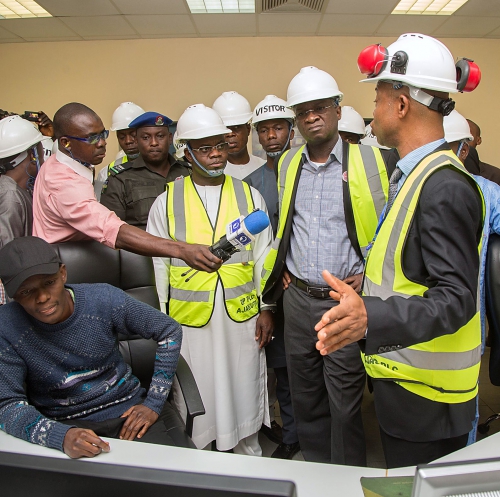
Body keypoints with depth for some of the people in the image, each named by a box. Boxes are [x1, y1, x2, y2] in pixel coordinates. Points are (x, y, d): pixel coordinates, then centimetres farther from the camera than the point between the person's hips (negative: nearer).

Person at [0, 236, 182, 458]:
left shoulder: (102, 299, -12)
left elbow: (170, 331, -4)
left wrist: (153, 404, -7)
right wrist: (61, 436, -31)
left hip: (125, 409, 0)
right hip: (63, 425, 1)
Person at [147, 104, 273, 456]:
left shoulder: (250, 196, 3)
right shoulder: (167, 202, 0)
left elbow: (263, 256, 4)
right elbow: (159, 265, 2)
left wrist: (266, 308, 2)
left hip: (242, 315, 1)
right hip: (189, 318, -1)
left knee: (244, 392, 17)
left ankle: (250, 459, 41)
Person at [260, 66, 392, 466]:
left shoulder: (370, 161, -4)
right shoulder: (287, 164, 9)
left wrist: (369, 275, -7)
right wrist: (282, 269, 12)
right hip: (298, 298, 5)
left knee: (345, 403, 7)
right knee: (305, 398, 17)